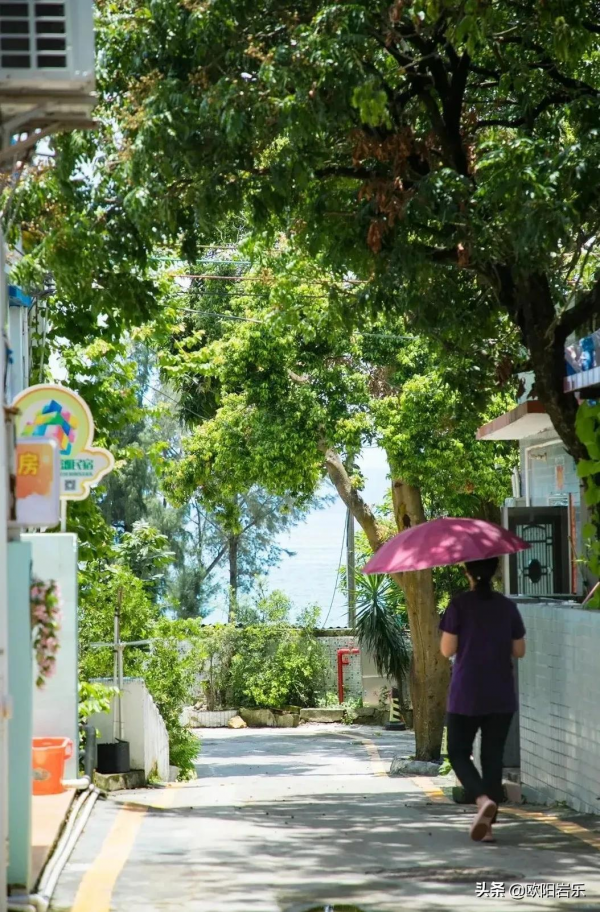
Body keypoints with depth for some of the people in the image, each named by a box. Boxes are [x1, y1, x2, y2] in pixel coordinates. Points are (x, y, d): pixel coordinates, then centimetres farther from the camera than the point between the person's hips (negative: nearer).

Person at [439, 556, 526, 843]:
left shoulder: (459, 605, -9)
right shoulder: (507, 607, 1)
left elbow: (447, 650, -8)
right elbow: (519, 651, 6)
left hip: (466, 695, -3)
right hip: (501, 696, 3)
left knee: (458, 752, 8)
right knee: (493, 756, 9)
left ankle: (483, 799, -19)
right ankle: (487, 825, 5)